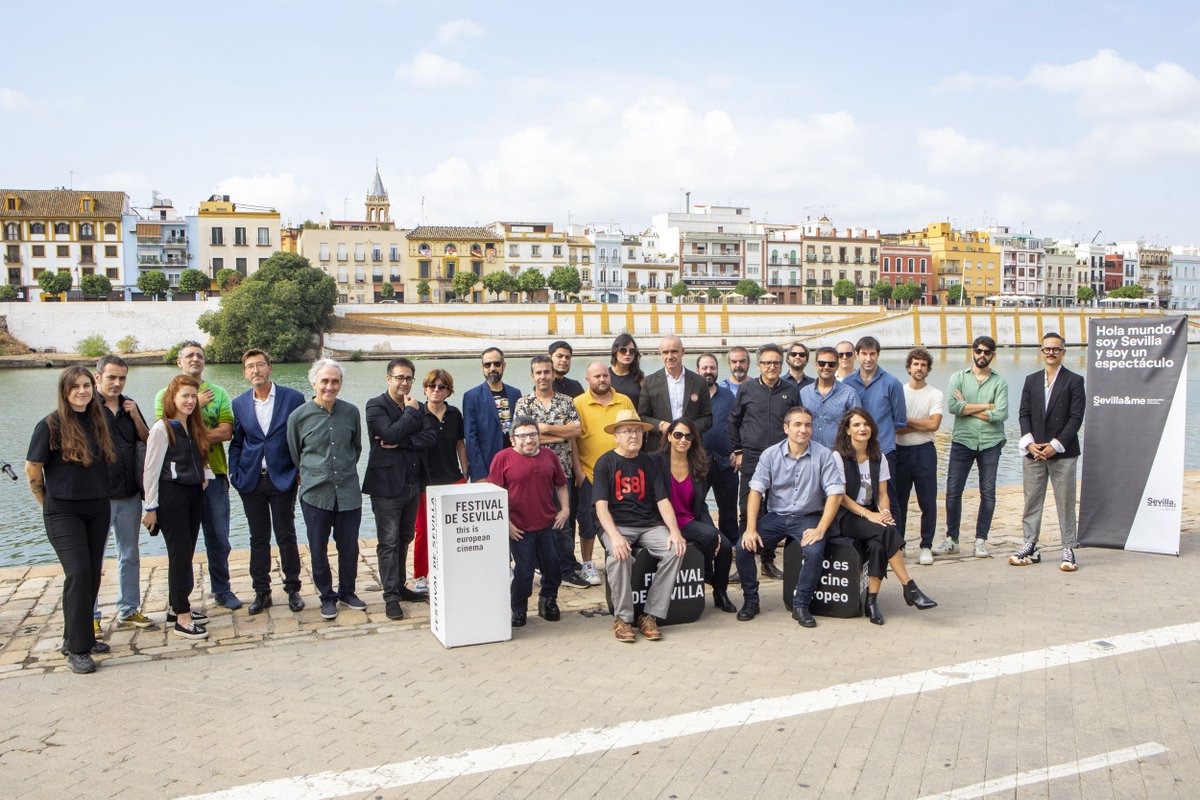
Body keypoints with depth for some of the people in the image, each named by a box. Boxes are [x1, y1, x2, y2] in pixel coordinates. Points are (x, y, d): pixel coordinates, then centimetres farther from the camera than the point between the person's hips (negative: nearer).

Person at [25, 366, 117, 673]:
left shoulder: (97, 421, 6)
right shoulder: (51, 424, -10)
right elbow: (32, 469, -5)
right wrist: (48, 503, 1)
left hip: (97, 509, 6)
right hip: (64, 512, -6)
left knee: (92, 575, 10)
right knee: (78, 574, -14)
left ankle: (78, 636, 24)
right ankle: (77, 650, -5)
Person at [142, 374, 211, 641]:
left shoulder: (194, 427, 11)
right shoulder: (162, 429, -10)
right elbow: (151, 470, -10)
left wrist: (203, 476, 3)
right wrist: (151, 508, -10)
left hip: (194, 494, 7)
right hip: (171, 496, -7)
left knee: (185, 554, 12)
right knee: (180, 555, -6)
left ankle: (176, 606, 24)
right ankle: (182, 619, -1)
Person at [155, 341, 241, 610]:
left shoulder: (218, 393, 6)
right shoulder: (166, 395, 3)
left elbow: (226, 432, -6)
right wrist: (196, 406, -13)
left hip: (213, 474, 1)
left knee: (218, 538, 9)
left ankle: (222, 590, 23)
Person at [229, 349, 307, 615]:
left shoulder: (293, 398, -4)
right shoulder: (239, 404, 4)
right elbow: (236, 443, 11)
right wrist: (235, 474, 0)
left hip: (283, 478, -2)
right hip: (252, 481, 3)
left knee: (286, 536, 4)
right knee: (258, 538, 10)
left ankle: (293, 590, 18)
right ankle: (261, 592, 20)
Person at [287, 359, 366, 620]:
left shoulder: (351, 412, 2)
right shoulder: (299, 416, -4)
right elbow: (293, 455, 9)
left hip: (348, 492, 2)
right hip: (315, 494, -2)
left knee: (349, 547, 9)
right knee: (318, 549, 6)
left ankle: (347, 592, 28)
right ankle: (327, 597, 23)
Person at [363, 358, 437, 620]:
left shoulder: (416, 407, 12)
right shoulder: (376, 405, -5)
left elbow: (430, 436, -4)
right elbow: (391, 433, -21)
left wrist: (400, 443, -15)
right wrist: (411, 412, -10)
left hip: (412, 483, 6)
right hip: (387, 484, -6)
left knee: (404, 539, 14)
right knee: (388, 542, -3)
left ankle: (399, 587, 25)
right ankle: (391, 596, 1)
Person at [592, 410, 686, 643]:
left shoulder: (649, 464, 12)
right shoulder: (605, 463, 1)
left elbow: (663, 501, 7)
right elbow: (601, 505, -8)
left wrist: (675, 531, -11)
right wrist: (614, 536, -24)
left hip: (649, 524, 4)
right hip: (616, 525, -3)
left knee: (675, 550, -24)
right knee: (620, 555, -35)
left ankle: (650, 616, -16)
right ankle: (622, 618, -17)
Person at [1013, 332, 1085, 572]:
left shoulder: (1074, 381, 0)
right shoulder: (1031, 380, 12)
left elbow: (1076, 417, -6)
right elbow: (1024, 414, 7)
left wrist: (1055, 445, -13)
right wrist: (1030, 443, -8)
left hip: (1062, 453, -4)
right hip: (1034, 452, 4)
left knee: (1065, 503, 1)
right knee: (1031, 502, 7)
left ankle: (1069, 550, 9)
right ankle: (1030, 547, 14)